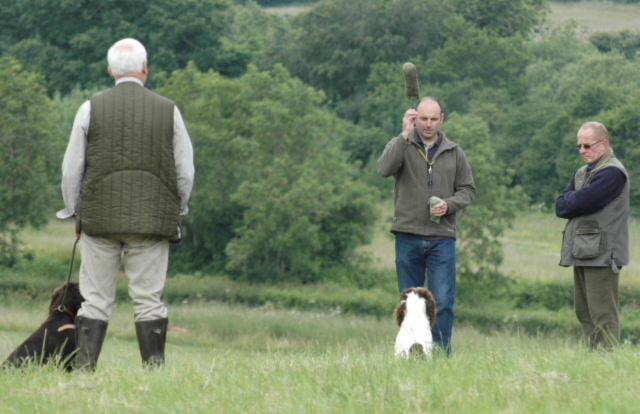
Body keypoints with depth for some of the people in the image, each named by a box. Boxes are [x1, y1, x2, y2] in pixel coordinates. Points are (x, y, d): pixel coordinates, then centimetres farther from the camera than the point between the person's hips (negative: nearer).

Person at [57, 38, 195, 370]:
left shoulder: (91, 109, 0)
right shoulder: (168, 110, 2)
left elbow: (72, 169, 3)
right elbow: (185, 171, 5)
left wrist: (75, 213, 14)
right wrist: (175, 213, 18)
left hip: (100, 218, 0)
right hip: (152, 221, 0)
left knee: (96, 301, 2)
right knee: (148, 301, 2)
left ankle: (85, 370, -3)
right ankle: (154, 369, 0)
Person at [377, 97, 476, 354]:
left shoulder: (454, 152, 11)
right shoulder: (402, 146, 3)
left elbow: (468, 190, 14)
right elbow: (384, 169, -17)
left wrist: (450, 205, -6)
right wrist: (405, 135, -21)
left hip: (442, 238, 1)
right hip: (408, 237, -1)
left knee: (443, 302, -7)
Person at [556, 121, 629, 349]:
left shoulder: (612, 172, -9)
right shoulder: (582, 173, 21)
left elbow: (581, 202, -18)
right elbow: (560, 207, 12)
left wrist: (569, 202, 3)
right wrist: (576, 202, -6)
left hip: (601, 254, -9)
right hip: (582, 253, 9)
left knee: (603, 314, -10)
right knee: (585, 314, 9)